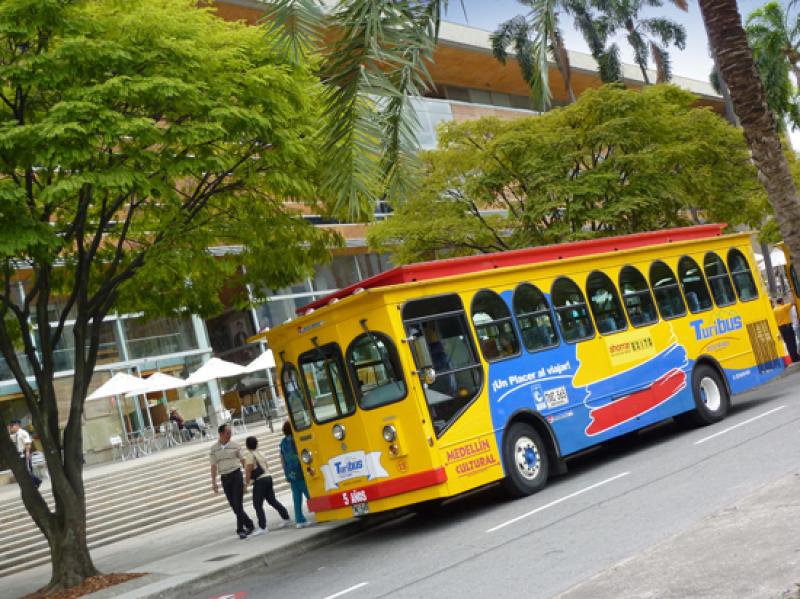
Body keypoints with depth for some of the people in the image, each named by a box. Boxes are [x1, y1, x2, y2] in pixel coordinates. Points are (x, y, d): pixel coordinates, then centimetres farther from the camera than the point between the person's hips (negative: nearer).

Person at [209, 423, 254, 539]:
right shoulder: (214, 448, 3)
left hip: (236, 475, -3)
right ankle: (249, 525, 19)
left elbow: (243, 461, 3)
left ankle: (241, 529, 3)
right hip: (224, 478, 3)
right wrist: (213, 483, 2)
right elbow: (213, 466, 5)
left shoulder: (235, 445, -1)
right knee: (233, 504, 6)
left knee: (238, 503, -7)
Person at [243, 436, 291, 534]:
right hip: (268, 478, 9)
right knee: (272, 500, 20)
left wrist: (246, 483, -8)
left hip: (260, 481, -9)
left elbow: (248, 471, -15)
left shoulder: (248, 455, -10)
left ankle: (262, 528, -6)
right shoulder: (258, 453, 16)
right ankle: (286, 518, 26)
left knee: (257, 505, -4)